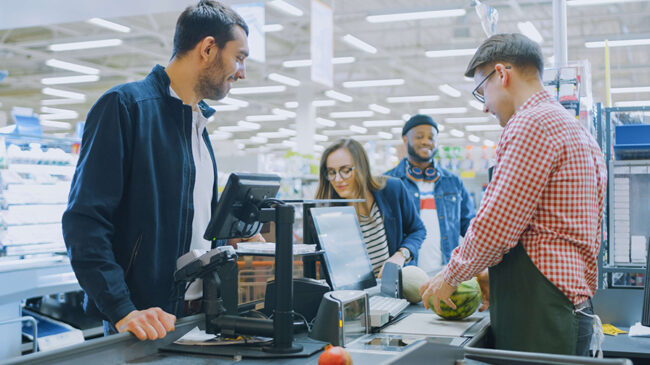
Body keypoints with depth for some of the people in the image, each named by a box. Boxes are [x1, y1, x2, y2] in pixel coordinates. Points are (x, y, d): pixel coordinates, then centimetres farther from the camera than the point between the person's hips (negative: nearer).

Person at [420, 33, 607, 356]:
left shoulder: (532, 123, -12)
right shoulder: (576, 129, 20)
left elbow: (494, 227, -17)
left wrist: (450, 275, 0)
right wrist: (494, 277, 22)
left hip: (537, 318, -10)